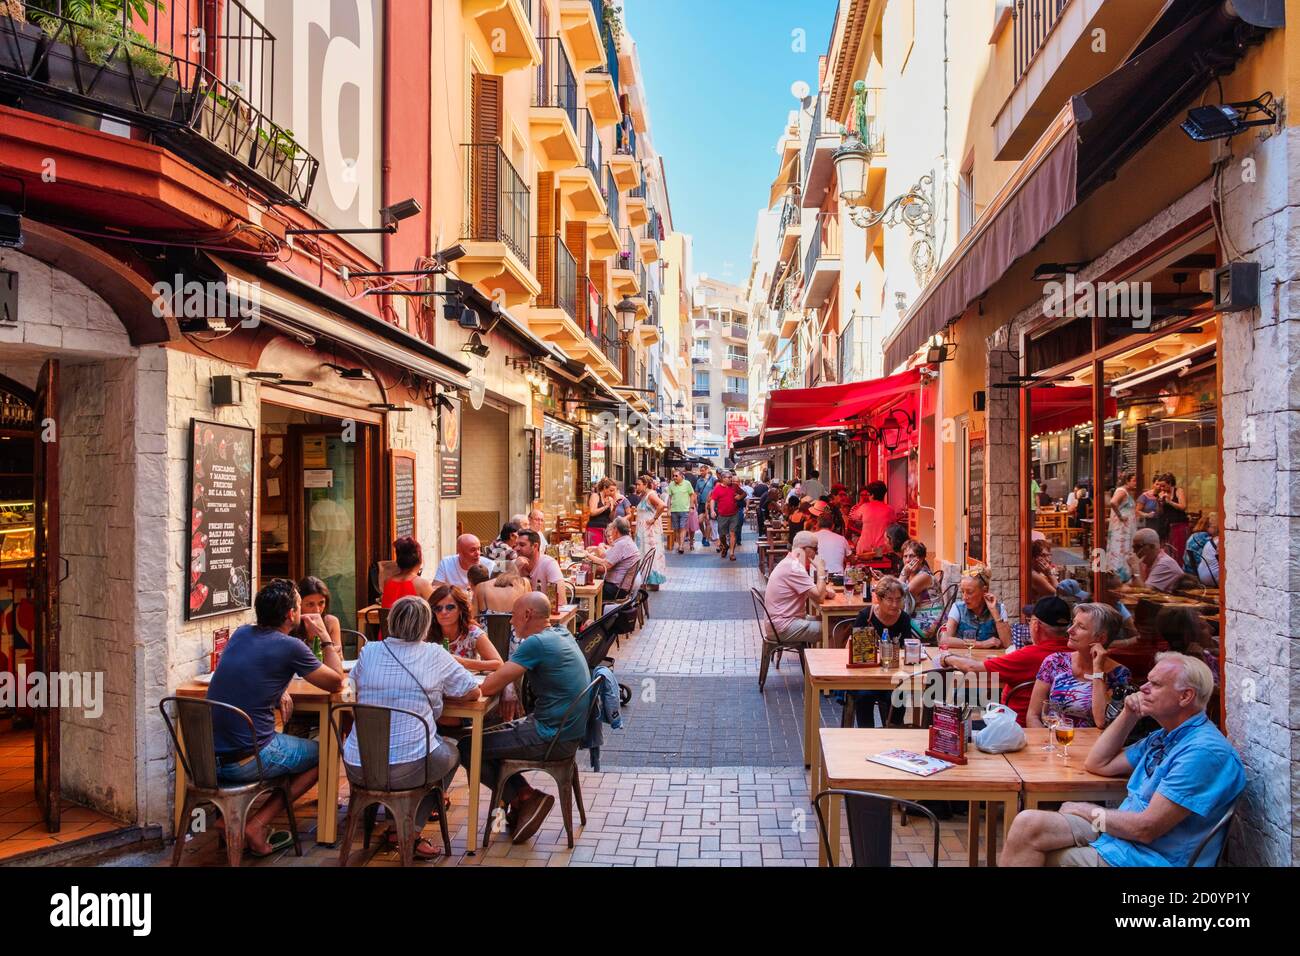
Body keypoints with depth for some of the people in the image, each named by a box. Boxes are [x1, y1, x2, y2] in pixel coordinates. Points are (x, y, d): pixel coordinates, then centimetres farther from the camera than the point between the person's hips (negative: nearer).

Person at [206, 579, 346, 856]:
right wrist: (325, 636, 8)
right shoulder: (290, 647, -13)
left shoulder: (241, 633, 8)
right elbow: (336, 683, 1)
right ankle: (256, 825, 5)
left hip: (208, 756, 7)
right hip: (246, 760, -7)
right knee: (323, 753, 13)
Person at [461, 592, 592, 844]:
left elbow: (489, 687, -19)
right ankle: (525, 800, 18)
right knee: (490, 736, 23)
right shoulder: (561, 634, 9)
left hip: (552, 738, -10)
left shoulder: (536, 643, -19)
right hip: (568, 730, 10)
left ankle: (524, 798, 4)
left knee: (467, 748, 0)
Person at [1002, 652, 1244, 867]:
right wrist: (1129, 715, 9)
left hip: (1149, 857, -8)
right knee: (1028, 824, -12)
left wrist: (1090, 811, -5)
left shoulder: (1205, 752, -18)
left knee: (1029, 825, -17)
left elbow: (1145, 828, -21)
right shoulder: (1163, 738, 14)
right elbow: (1098, 764, 20)